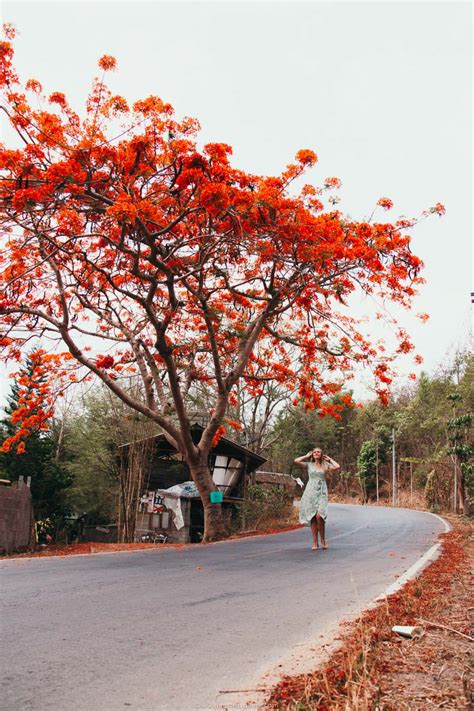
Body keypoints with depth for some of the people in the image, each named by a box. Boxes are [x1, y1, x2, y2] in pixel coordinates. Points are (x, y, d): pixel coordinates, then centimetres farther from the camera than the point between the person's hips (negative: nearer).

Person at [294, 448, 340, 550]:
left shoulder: (325, 465, 12)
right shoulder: (309, 465, 11)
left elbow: (337, 467, -5)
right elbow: (296, 461, -2)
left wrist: (329, 459, 9)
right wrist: (307, 456, 10)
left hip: (321, 493, -1)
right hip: (310, 492, 1)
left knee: (319, 516, -19)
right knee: (312, 517, -3)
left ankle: (323, 540, -2)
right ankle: (315, 542, 6)